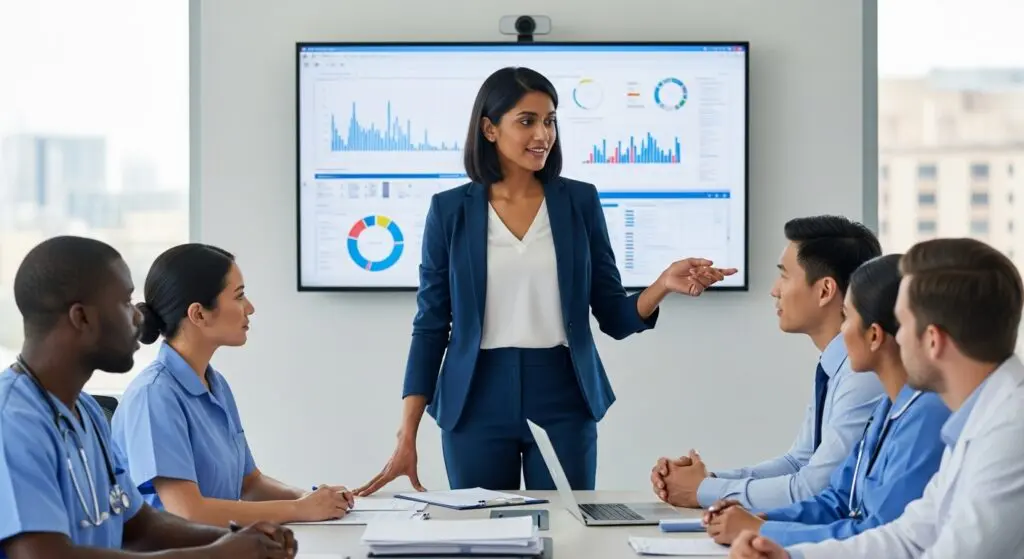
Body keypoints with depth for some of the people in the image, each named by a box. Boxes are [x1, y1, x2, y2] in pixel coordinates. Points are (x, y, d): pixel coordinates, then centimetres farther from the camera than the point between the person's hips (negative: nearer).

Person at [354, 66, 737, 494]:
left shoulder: (580, 201, 2)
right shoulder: (450, 209, 0)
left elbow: (614, 317, 4)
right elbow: (431, 326, 2)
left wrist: (663, 286, -17)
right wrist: (406, 436, -4)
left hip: (562, 401, 1)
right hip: (477, 402, 0)